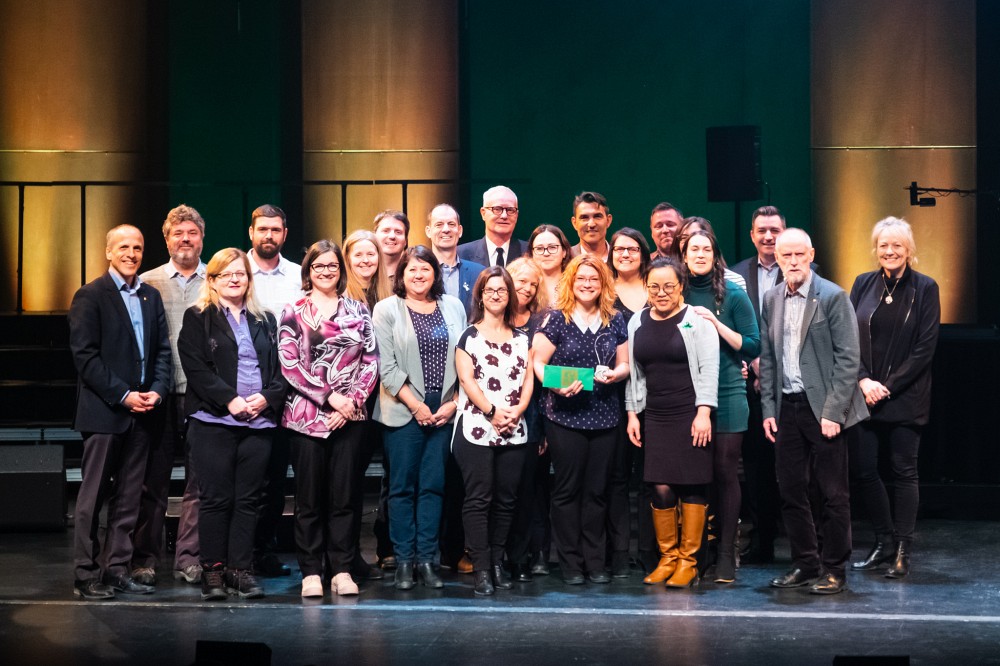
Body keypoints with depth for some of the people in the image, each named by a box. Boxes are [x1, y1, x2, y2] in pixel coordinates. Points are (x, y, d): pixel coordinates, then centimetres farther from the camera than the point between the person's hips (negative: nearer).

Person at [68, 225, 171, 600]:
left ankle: (117, 570, 15)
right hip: (103, 411, -5)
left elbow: (162, 351, 13)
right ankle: (86, 576, 4)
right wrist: (122, 395, -14)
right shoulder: (91, 295, -3)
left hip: (142, 411, 6)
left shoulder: (151, 297, 14)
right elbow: (84, 355, -10)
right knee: (93, 496, -1)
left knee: (128, 497, 8)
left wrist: (157, 391, -5)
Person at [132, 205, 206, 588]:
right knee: (153, 480, 4)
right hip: (160, 396, 0)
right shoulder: (148, 283, 6)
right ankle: (145, 559, 12)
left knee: (199, 479, 3)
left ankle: (189, 558, 11)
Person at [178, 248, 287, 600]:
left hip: (259, 422, 3)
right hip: (213, 422, -3)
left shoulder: (265, 320, 18)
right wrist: (230, 400, -15)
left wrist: (267, 397, -7)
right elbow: (196, 368, -5)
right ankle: (213, 570, 5)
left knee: (248, 499, 4)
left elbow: (279, 367, 12)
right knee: (215, 498, -2)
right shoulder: (198, 318, 5)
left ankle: (241, 569, 9)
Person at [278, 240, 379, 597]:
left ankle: (342, 570, 10)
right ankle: (311, 572, 8)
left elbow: (371, 361, 6)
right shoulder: (293, 312, 4)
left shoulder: (358, 310, 11)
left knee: (344, 496, 4)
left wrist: (353, 400, -7)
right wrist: (330, 396, -11)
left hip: (350, 416, 2)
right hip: (307, 416, -2)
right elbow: (289, 364, -5)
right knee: (309, 498, 2)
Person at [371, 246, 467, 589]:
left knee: (433, 486, 4)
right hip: (404, 411, -3)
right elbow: (386, 366, -6)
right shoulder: (387, 309, 0)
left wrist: (454, 402, -3)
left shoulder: (453, 306, 10)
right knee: (402, 487, 0)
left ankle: (427, 559, 10)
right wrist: (416, 405, -10)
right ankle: (404, 560, 6)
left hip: (444, 410, 3)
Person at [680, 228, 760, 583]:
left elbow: (753, 346, -3)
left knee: (725, 472, -3)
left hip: (727, 396, -2)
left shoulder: (733, 295, 1)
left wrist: (716, 324, -12)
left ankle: (726, 554, 3)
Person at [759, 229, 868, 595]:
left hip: (823, 409, -5)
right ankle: (805, 564, 20)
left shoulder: (833, 296, -7)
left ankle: (834, 569, 10)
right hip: (787, 409, 5)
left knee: (832, 493, 0)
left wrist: (833, 412, -15)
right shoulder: (771, 299, 10)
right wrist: (768, 409, 7)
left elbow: (848, 358, -10)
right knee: (791, 491, 8)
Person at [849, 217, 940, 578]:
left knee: (904, 471, 0)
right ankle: (885, 543, 18)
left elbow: (925, 348, -6)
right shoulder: (863, 284, 7)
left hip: (905, 397, -3)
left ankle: (902, 551, 8)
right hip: (865, 395, 3)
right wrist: (864, 381, -9)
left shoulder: (925, 288, -1)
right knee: (862, 469, 2)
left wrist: (888, 386, -10)